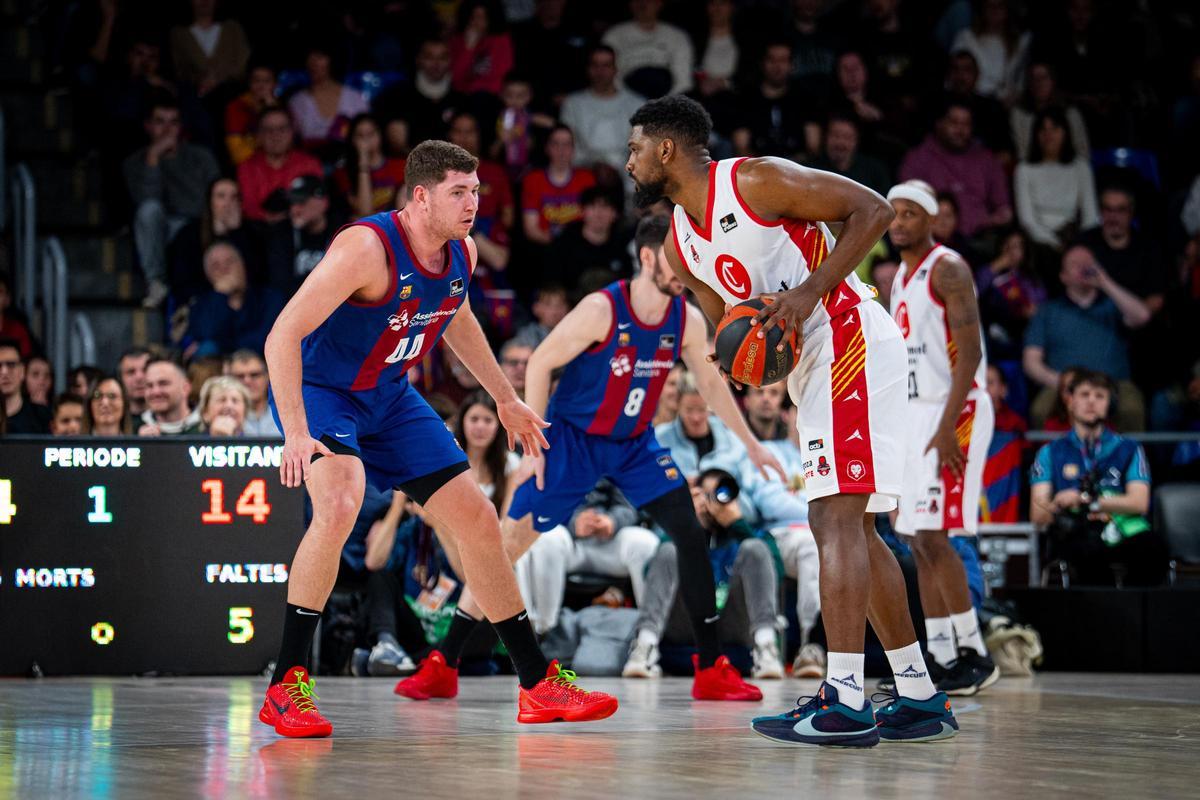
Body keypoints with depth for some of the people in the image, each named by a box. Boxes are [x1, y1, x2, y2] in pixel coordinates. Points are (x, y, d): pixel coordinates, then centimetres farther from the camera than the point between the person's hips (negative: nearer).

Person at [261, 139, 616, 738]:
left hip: (389, 397, 8)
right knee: (340, 507, -34)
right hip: (319, 390, -8)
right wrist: (295, 432, -39)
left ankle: (539, 685, 16)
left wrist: (505, 399, 24)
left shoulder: (462, 253, -5)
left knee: (477, 520, 5)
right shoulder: (367, 249, -29)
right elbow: (282, 336, -31)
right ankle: (285, 687, -24)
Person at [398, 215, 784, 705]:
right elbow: (539, 365, -15)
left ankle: (712, 669, -1)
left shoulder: (687, 320, -7)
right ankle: (444, 663, 0)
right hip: (573, 438, -4)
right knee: (512, 537, -8)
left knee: (690, 535, -9)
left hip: (635, 444, 4)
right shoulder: (602, 310, -22)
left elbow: (712, 384, 9)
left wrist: (750, 444, 9)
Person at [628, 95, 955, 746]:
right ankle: (920, 698, 16)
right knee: (854, 530, 11)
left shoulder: (756, 181, -11)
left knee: (836, 517, -18)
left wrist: (809, 291, -20)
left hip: (850, 338, -10)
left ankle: (844, 703, -24)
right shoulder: (680, 246, 14)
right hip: (810, 363, 10)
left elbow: (872, 209, -12)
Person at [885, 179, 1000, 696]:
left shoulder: (947, 269, -11)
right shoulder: (902, 275, 17)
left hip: (954, 411, -9)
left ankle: (974, 655, -8)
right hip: (914, 412, 9)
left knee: (932, 534, -14)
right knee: (917, 538, 7)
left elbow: (970, 352, -18)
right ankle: (940, 657, 10)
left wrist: (947, 426, -25)